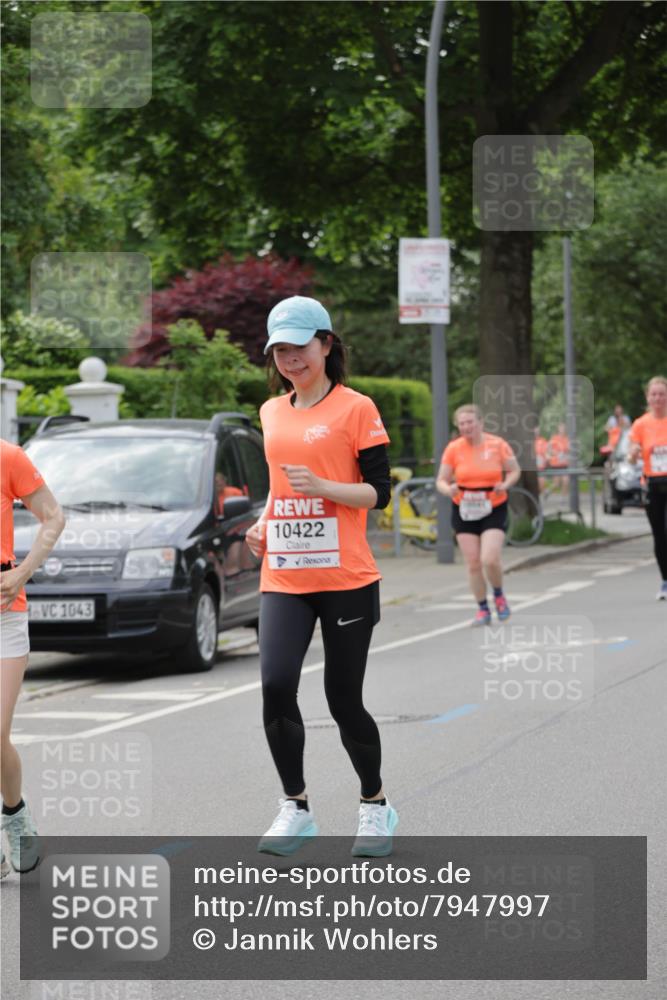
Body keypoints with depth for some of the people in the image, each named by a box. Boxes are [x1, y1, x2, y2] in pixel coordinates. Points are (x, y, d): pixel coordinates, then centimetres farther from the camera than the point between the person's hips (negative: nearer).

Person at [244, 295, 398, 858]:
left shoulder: (355, 408, -3)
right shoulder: (272, 412, 14)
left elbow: (378, 492, -5)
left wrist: (323, 488, -21)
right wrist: (263, 524, 9)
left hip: (346, 579, -4)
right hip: (283, 577, 4)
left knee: (344, 701, 1)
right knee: (276, 686, -13)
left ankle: (375, 806, 23)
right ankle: (295, 808, 3)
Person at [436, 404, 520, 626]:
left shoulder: (497, 445, -6)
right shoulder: (453, 449, -4)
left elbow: (515, 470, 6)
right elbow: (441, 480, 2)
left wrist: (505, 484, -15)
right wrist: (448, 489, -21)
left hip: (494, 510, -2)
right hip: (464, 511, 2)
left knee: (490, 560, -16)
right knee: (473, 563, 1)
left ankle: (499, 595, 14)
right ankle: (483, 609, 17)